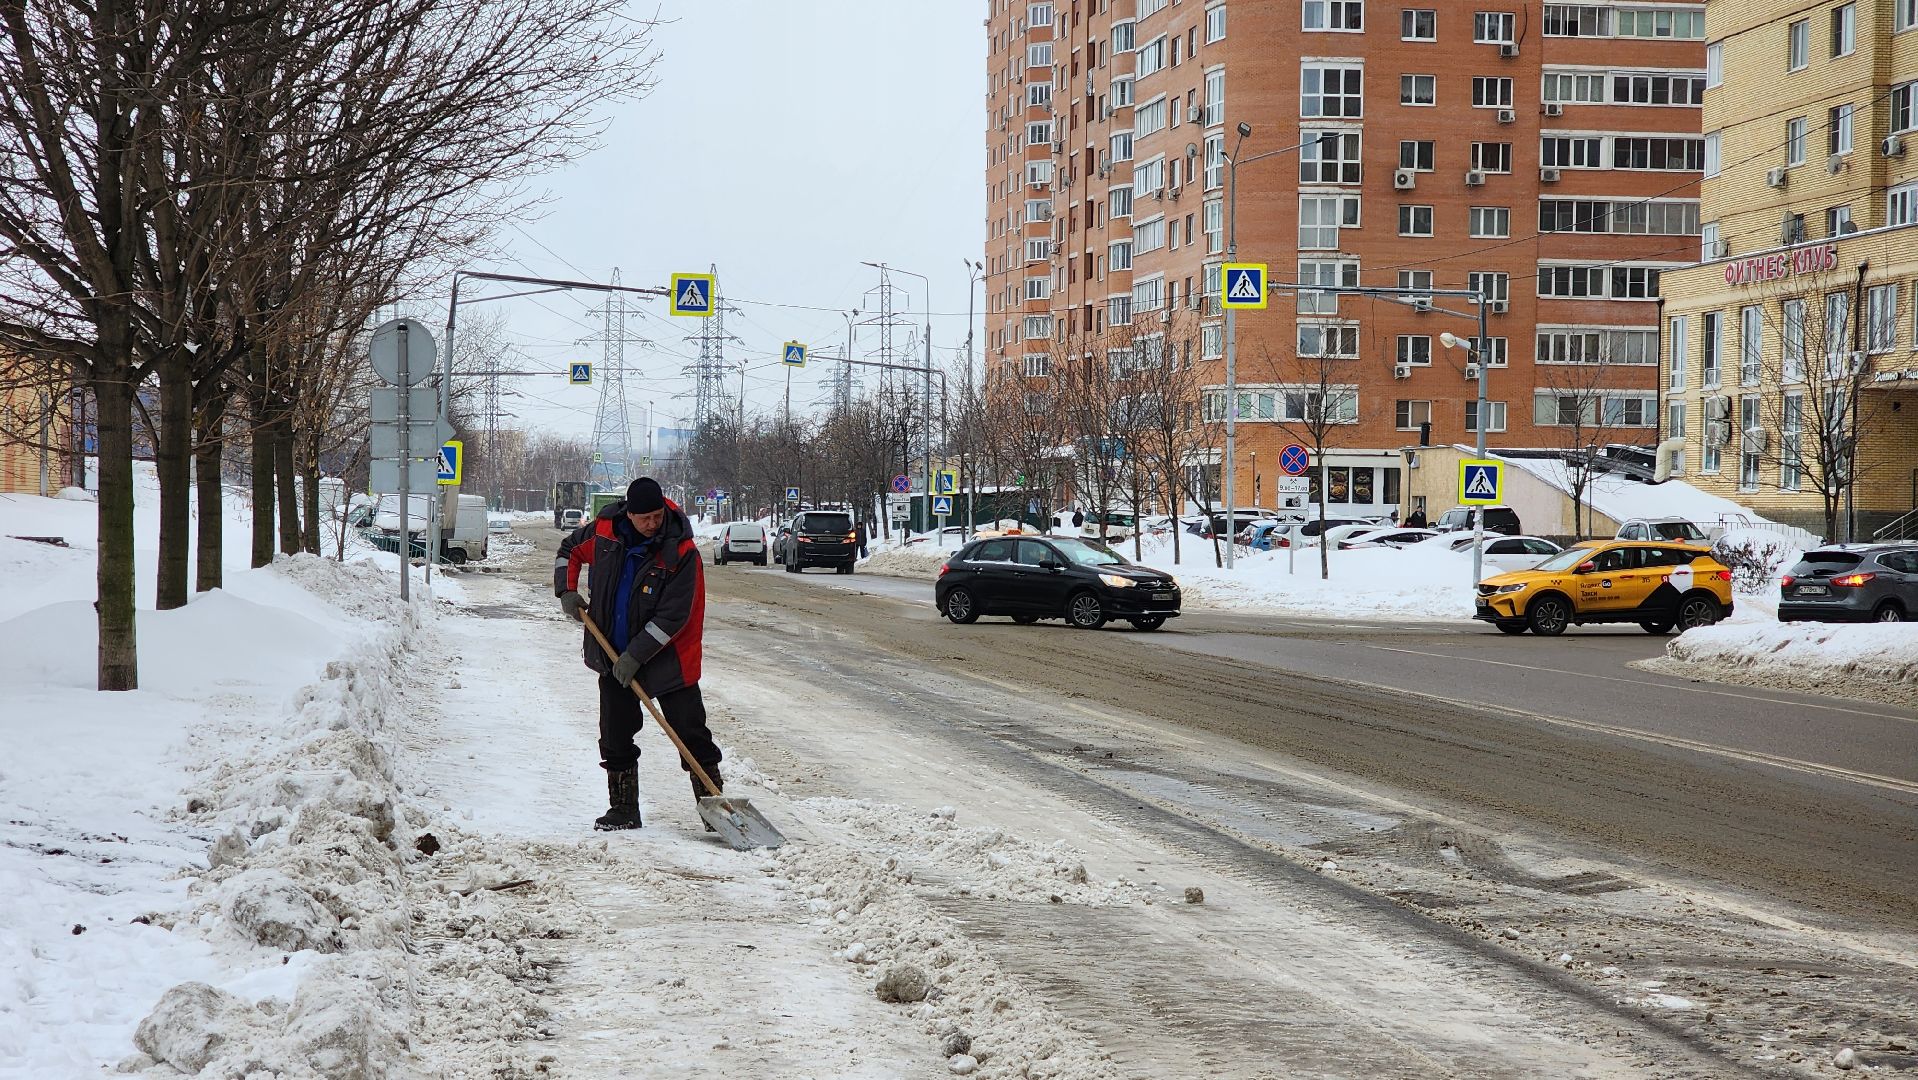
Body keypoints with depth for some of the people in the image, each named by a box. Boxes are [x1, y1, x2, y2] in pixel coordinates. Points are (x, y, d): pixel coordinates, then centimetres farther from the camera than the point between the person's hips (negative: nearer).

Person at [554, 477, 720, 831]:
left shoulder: (681, 552, -20)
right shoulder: (603, 531, -6)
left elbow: (673, 616, -21)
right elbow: (570, 549, 17)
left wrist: (636, 655, -23)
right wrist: (566, 590, 2)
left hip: (668, 659, -4)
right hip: (613, 656, 4)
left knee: (692, 735, -2)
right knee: (615, 737, 9)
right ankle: (623, 809, 21)